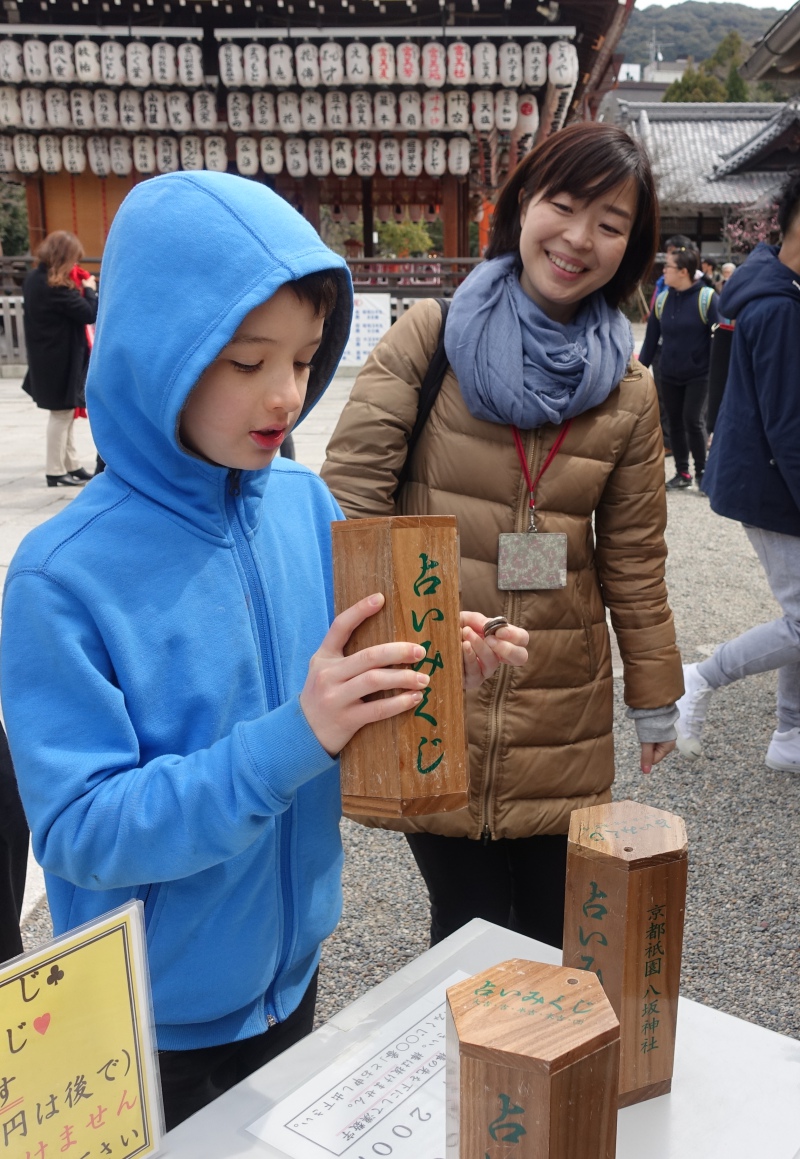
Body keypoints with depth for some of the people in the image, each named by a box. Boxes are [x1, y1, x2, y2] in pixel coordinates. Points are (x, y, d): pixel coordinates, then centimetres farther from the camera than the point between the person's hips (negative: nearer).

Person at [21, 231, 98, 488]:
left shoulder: (33, 279, 7)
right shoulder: (57, 286, -22)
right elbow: (90, 314, -19)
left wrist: (79, 290, 2)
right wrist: (90, 290, -4)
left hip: (46, 358, 9)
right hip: (61, 359, -9)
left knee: (64, 413, 18)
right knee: (61, 413, 0)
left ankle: (71, 465, 25)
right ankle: (55, 472, 7)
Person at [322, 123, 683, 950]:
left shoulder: (629, 395, 4)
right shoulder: (426, 339, -4)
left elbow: (632, 563, 9)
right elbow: (350, 494, -7)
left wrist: (655, 699, 13)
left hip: (563, 723, 3)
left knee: (558, 944, 12)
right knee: (469, 934, 9)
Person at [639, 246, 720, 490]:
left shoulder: (706, 298, -11)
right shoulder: (662, 299, 3)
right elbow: (651, 338, 8)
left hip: (699, 374, -5)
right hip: (669, 376, 5)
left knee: (693, 420, -7)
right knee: (675, 422, 9)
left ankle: (702, 472, 9)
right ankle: (682, 473, 21)